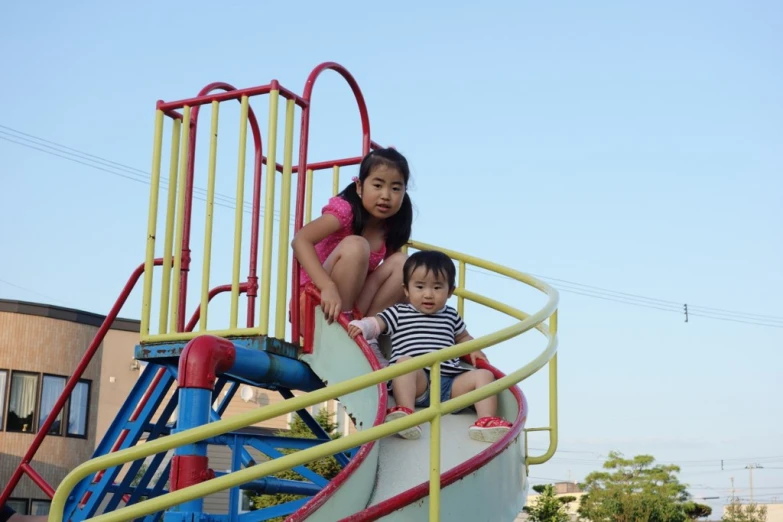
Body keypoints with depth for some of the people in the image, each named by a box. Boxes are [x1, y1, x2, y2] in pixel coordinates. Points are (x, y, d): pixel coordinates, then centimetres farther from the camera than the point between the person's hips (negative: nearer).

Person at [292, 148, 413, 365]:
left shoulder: (391, 228, 1)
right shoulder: (346, 210, -17)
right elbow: (300, 240, -31)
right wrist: (328, 286, -43)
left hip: (355, 306, 6)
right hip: (316, 299, -6)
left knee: (401, 262, -12)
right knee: (355, 245, -29)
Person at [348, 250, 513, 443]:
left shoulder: (451, 316, 26)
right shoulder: (398, 314, 15)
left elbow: (462, 337, 39)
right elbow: (375, 323, 3)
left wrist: (473, 350, 18)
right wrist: (360, 326, -19)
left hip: (450, 383, 4)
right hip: (417, 380, -4)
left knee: (484, 374, -14)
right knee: (404, 361, -34)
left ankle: (486, 421, -32)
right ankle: (405, 412, -47)